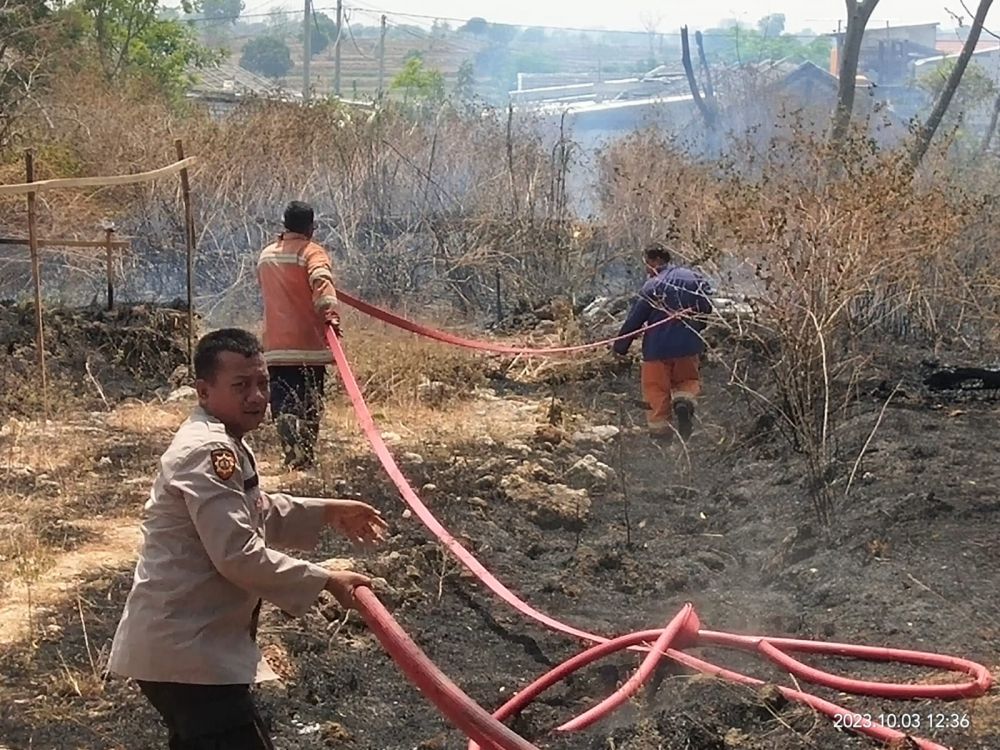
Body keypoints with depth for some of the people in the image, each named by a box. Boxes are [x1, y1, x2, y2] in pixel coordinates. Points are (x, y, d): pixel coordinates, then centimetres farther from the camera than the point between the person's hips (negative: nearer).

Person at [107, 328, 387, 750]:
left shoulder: (219, 443, 13)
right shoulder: (209, 452, -21)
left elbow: (258, 512, 30)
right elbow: (239, 555, -26)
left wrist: (327, 513, 18)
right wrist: (325, 581, -19)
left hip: (185, 640, 11)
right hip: (185, 649, -11)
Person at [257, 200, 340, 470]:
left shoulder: (267, 255, 13)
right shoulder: (311, 252, -6)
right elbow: (321, 281, -26)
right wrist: (330, 311, -39)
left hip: (276, 346, 4)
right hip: (308, 344, -4)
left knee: (283, 405, 3)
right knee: (309, 406, 5)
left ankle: (294, 454, -15)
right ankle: (305, 456, 4)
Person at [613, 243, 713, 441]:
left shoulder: (652, 286, -10)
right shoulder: (694, 278, 4)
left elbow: (634, 320, -7)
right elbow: (707, 308, 11)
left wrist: (620, 347, 2)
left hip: (657, 347, -4)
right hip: (688, 345, 4)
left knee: (656, 389, 7)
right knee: (688, 380, 21)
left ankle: (660, 430, 3)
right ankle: (684, 400, -12)